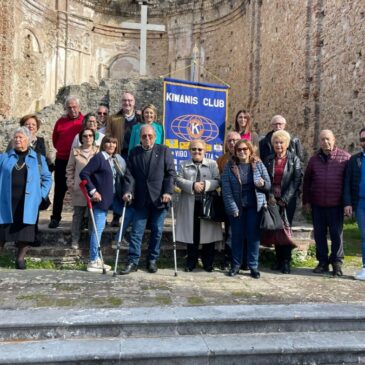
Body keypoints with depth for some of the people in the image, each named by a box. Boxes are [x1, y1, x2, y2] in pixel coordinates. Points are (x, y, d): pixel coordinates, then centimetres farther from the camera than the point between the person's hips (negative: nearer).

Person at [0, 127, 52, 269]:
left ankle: (20, 258, 16)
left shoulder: (38, 159, 9)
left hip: (27, 203, 0)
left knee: (25, 232, 0)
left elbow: (47, 178, 12)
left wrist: (41, 195, 2)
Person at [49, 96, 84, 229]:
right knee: (59, 190, 6)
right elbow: (55, 139, 17)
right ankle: (55, 218, 13)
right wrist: (62, 149, 11)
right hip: (62, 161, 2)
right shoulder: (61, 121, 6)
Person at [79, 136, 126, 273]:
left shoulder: (115, 160, 13)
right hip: (100, 198, -8)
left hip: (108, 199, 8)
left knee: (100, 228, 14)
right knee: (98, 229, -6)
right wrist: (93, 191, -19)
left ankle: (96, 259, 23)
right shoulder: (99, 157, -10)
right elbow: (84, 173, -16)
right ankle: (93, 261, 2)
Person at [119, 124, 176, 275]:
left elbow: (171, 173, -2)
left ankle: (152, 260, 20)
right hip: (140, 199, 2)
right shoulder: (134, 152, 10)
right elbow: (130, 174, 4)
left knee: (157, 231, 7)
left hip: (159, 199, -1)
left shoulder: (164, 150, 3)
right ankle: (133, 262, 9)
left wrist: (168, 192, -13)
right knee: (136, 231, 3)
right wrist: (128, 191, -10)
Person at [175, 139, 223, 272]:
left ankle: (208, 262, 17)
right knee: (191, 233, 6)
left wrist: (206, 185, -19)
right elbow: (179, 180, -2)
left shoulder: (212, 164, 8)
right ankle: (191, 262, 19)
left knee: (207, 233, 4)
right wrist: (192, 185, -17)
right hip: (190, 204, 1)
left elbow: (217, 181, -2)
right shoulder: (184, 165, 12)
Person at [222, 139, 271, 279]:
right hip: (236, 207, 0)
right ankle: (236, 265, 20)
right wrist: (232, 208, -13)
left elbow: (268, 185, 6)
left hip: (254, 206, 1)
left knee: (253, 236, 5)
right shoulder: (229, 166, -3)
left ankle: (253, 266, 15)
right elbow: (226, 190, -7)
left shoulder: (258, 164, 2)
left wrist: (262, 184, -17)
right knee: (237, 236, 8)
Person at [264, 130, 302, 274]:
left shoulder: (294, 159, 1)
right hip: (273, 199, 3)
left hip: (288, 200, -2)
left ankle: (286, 262, 4)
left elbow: (297, 180, -5)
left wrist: (284, 199, -11)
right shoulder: (269, 159, 9)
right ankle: (279, 259, 16)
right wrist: (270, 195, -9)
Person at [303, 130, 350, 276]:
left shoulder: (345, 157, -3)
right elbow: (307, 181, 10)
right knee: (319, 234, 9)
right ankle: (323, 261, 22)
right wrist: (306, 201, 6)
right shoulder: (314, 159, 7)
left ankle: (337, 263, 19)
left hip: (336, 205, -3)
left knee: (336, 234, 5)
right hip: (317, 205, 3)